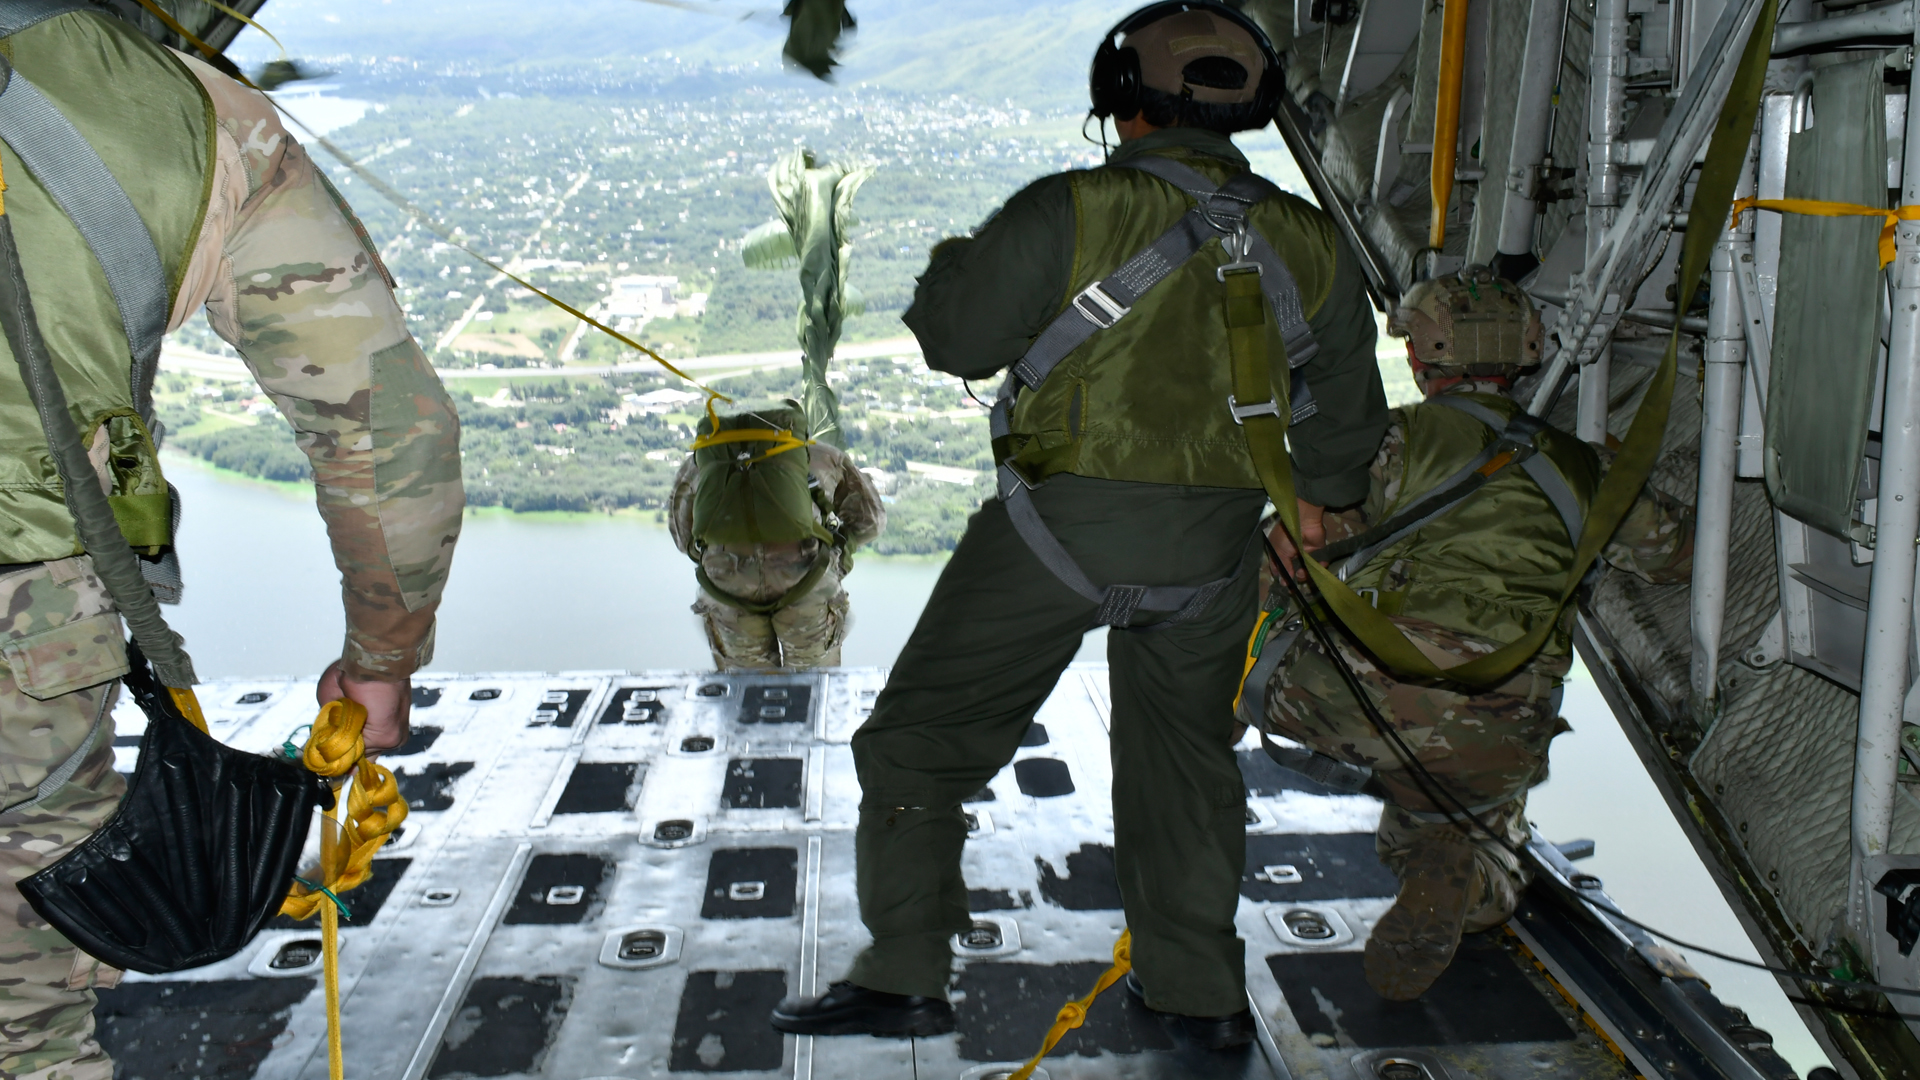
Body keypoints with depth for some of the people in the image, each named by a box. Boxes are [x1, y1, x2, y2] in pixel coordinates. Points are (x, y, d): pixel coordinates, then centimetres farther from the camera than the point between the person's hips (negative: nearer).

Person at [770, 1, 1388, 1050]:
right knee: (1184, 756, 23)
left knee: (920, 737, 11)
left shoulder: (1070, 213, -13)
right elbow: (1346, 412, 15)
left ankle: (904, 974, 13)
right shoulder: (1310, 244, 4)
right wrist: (1316, 499, 34)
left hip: (1060, 526, -4)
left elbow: (954, 340, -5)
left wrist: (951, 264, 17)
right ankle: (1202, 992, 30)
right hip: (1211, 551, 5)